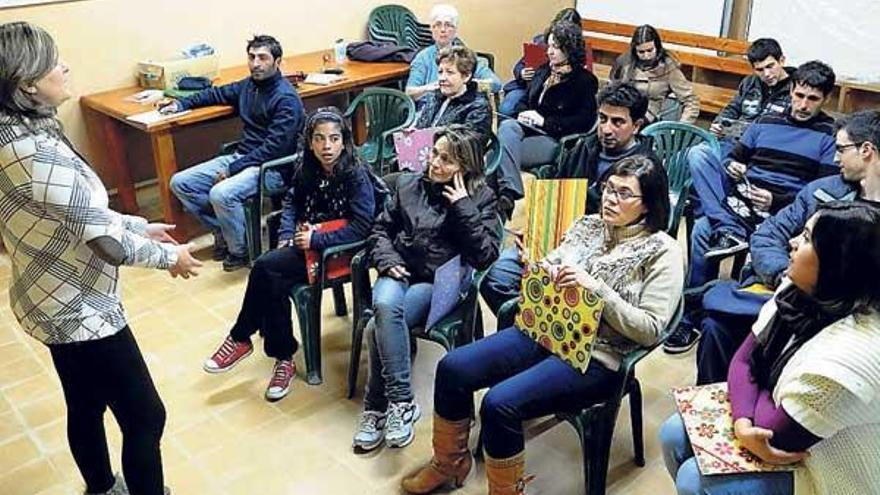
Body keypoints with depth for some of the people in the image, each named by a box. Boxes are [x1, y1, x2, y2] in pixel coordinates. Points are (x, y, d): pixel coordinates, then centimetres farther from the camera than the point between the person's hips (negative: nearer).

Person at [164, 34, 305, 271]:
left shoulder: (286, 98, -15)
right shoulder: (249, 85, 10)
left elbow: (273, 147, -21)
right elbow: (218, 94, 31)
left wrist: (233, 169, -20)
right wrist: (181, 104, 22)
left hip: (272, 168, -9)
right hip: (241, 157, 9)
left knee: (221, 194, -34)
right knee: (180, 183, 0)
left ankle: (240, 251, -9)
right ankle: (223, 231, 11)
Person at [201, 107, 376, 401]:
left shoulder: (356, 175, -15)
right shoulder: (306, 168, 3)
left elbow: (361, 227, -19)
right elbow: (292, 201, 18)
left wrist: (315, 239, -21)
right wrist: (287, 233, 0)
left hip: (338, 250, -5)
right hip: (306, 241, 6)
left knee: (265, 267, -22)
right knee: (275, 282, -25)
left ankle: (241, 339, -1)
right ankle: (283, 358, -9)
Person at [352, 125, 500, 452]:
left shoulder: (481, 197, 0)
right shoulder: (409, 185, 10)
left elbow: (485, 255, -11)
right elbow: (381, 229, 16)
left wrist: (463, 207, -15)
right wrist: (387, 259, -4)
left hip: (438, 283, -3)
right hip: (399, 274, 3)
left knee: (380, 327, -29)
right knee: (385, 307, -33)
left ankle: (377, 407, -13)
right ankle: (401, 403, -25)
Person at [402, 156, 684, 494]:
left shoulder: (663, 252, -7)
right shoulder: (588, 225, 10)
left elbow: (650, 330, -13)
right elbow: (549, 267, 17)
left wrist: (597, 288, -21)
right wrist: (545, 271, -8)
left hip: (595, 357, -6)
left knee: (500, 403, -26)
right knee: (453, 367, -8)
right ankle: (449, 463, 15)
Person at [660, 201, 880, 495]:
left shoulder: (847, 354, -35)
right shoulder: (798, 293, -8)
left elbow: (774, 433, -26)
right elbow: (743, 361, -4)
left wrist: (760, 390, -7)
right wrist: (742, 422, -21)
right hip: (784, 424, 8)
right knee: (675, 435, 3)